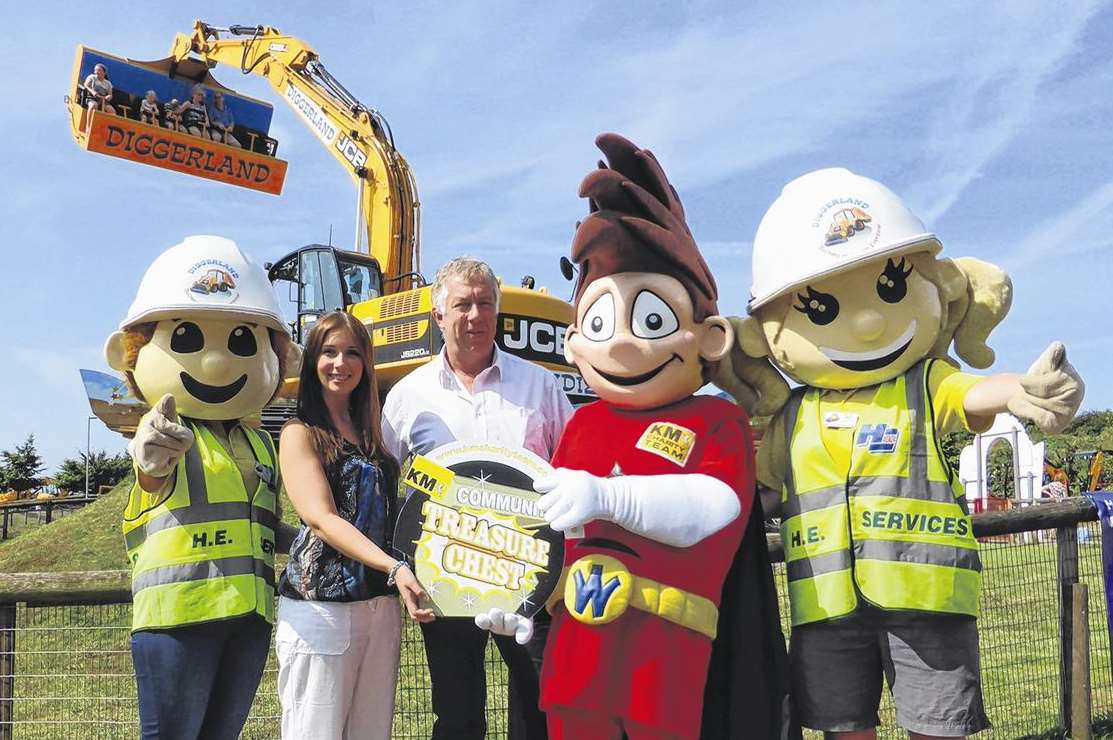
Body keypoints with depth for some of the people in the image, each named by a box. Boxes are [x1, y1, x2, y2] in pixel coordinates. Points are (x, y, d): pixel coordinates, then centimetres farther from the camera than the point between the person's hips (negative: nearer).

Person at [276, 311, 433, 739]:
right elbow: (321, 519, -15)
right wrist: (394, 568, -26)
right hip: (321, 608, -6)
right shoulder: (300, 433, -3)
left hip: (381, 606, 6)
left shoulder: (371, 435, 16)